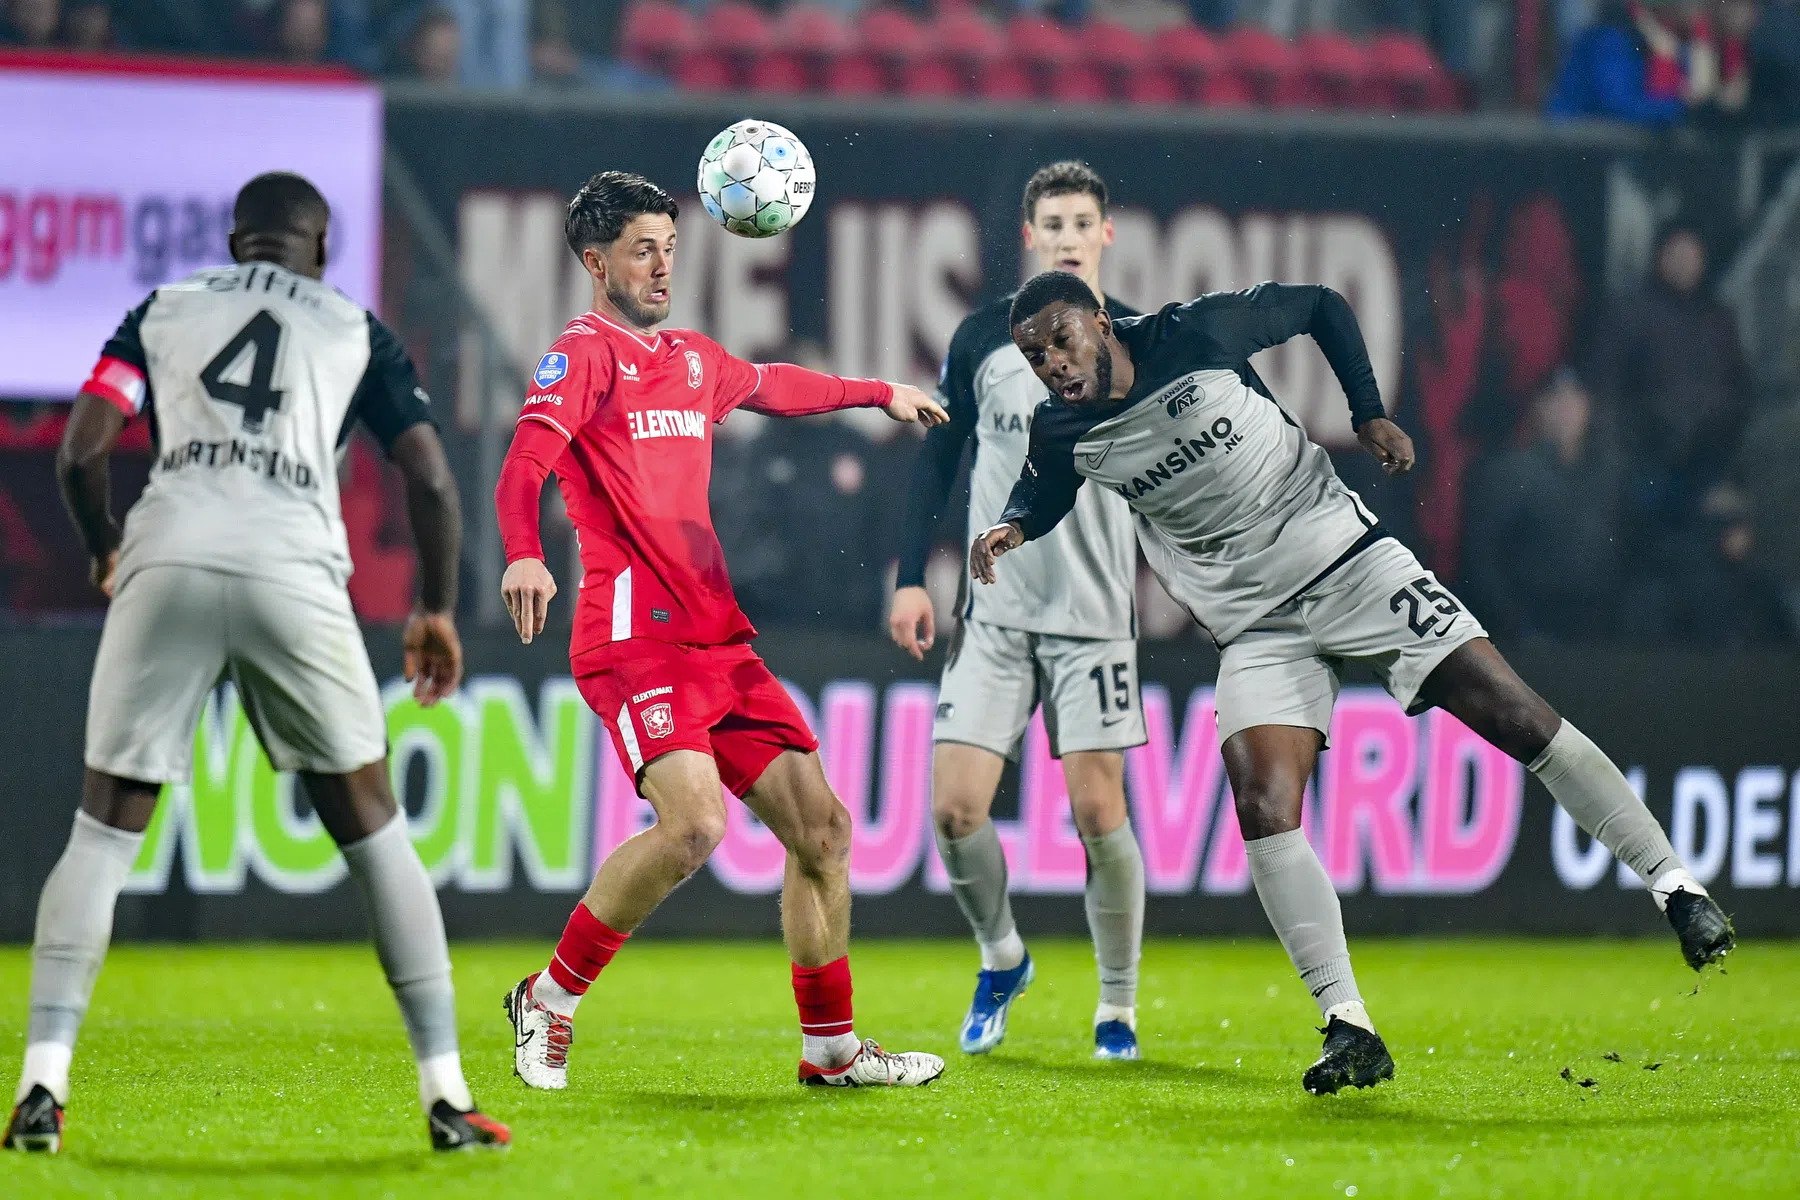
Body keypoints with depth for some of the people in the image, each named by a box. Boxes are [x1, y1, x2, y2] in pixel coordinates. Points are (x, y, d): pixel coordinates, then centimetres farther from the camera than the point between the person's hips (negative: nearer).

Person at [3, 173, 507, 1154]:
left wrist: (104, 551, 29)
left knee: (104, 830, 7)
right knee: (370, 825, 11)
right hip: (292, 575, 0)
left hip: (166, 565, 0)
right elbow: (430, 482, 13)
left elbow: (80, 453, 10)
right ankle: (445, 1093, 9)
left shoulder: (162, 310, 21)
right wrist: (438, 610, 27)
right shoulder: (354, 330, 20)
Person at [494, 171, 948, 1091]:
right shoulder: (584, 354, -5)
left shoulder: (693, 358, 20)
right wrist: (524, 555, -41)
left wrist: (881, 392, 54)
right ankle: (549, 1000, -9)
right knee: (694, 823, -27)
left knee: (822, 827, 5)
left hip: (719, 638, 8)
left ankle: (830, 1049, 17)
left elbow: (773, 387, 43)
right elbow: (525, 461, -22)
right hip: (634, 637, -8)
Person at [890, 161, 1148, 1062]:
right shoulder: (985, 337, 4)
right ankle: (1001, 959, 21)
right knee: (953, 806, -6)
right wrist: (911, 577, 4)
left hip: (1093, 615, -2)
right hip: (994, 611, 2)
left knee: (1097, 811, -6)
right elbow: (938, 455, 10)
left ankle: (1118, 1007, 10)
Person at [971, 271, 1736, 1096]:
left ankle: (1675, 886, 2)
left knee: (1518, 719, -9)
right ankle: (1349, 1029, -14)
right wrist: (1012, 528, -4)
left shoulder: (1196, 337, -13)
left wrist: (1369, 414, -2)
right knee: (1263, 810, -18)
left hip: (1349, 560, -2)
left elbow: (1321, 307, 2)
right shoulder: (1063, 434, -5)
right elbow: (1043, 491, 18)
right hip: (1258, 627, 2)